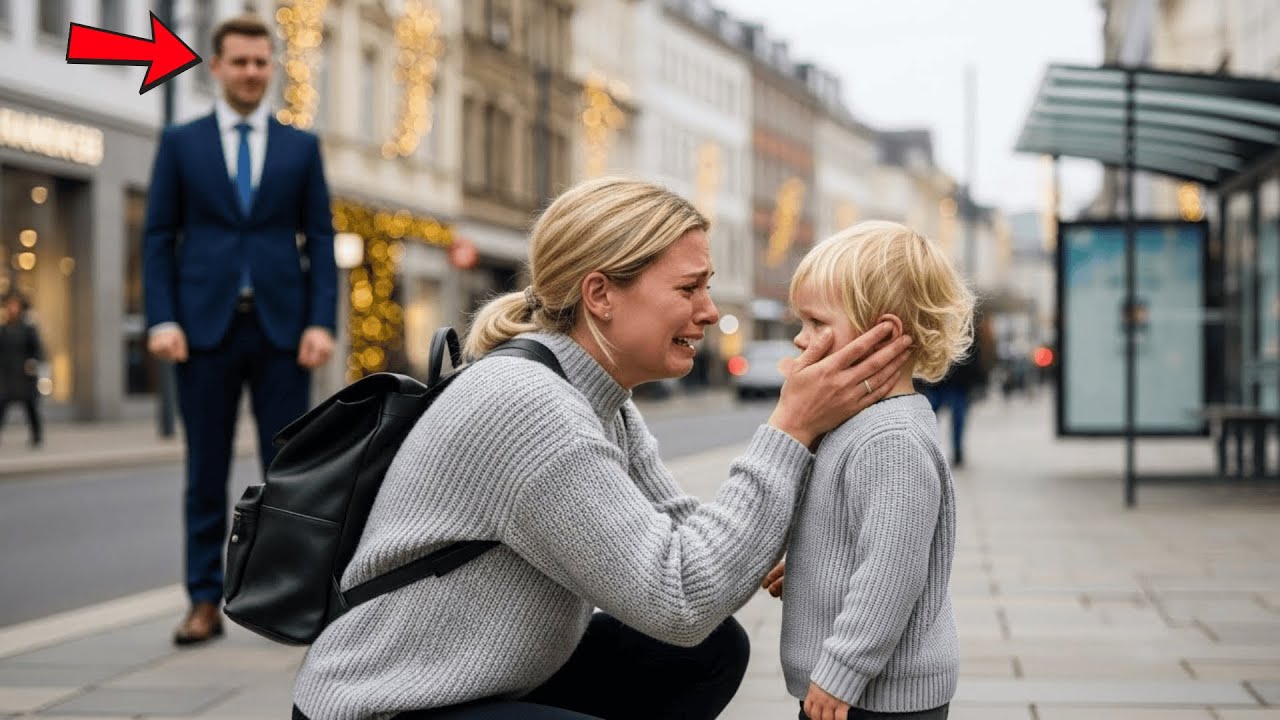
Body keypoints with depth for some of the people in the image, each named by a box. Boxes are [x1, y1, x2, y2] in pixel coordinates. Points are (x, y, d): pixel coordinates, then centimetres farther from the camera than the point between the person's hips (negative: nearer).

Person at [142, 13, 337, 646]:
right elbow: (158, 237, 5)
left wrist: (321, 321, -5)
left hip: (282, 330, 1)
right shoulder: (180, 143, 8)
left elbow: (320, 238, 7)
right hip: (206, 326, 0)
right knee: (206, 472, 4)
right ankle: (206, 602, 10)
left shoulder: (302, 146, 11)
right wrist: (162, 319, -7)